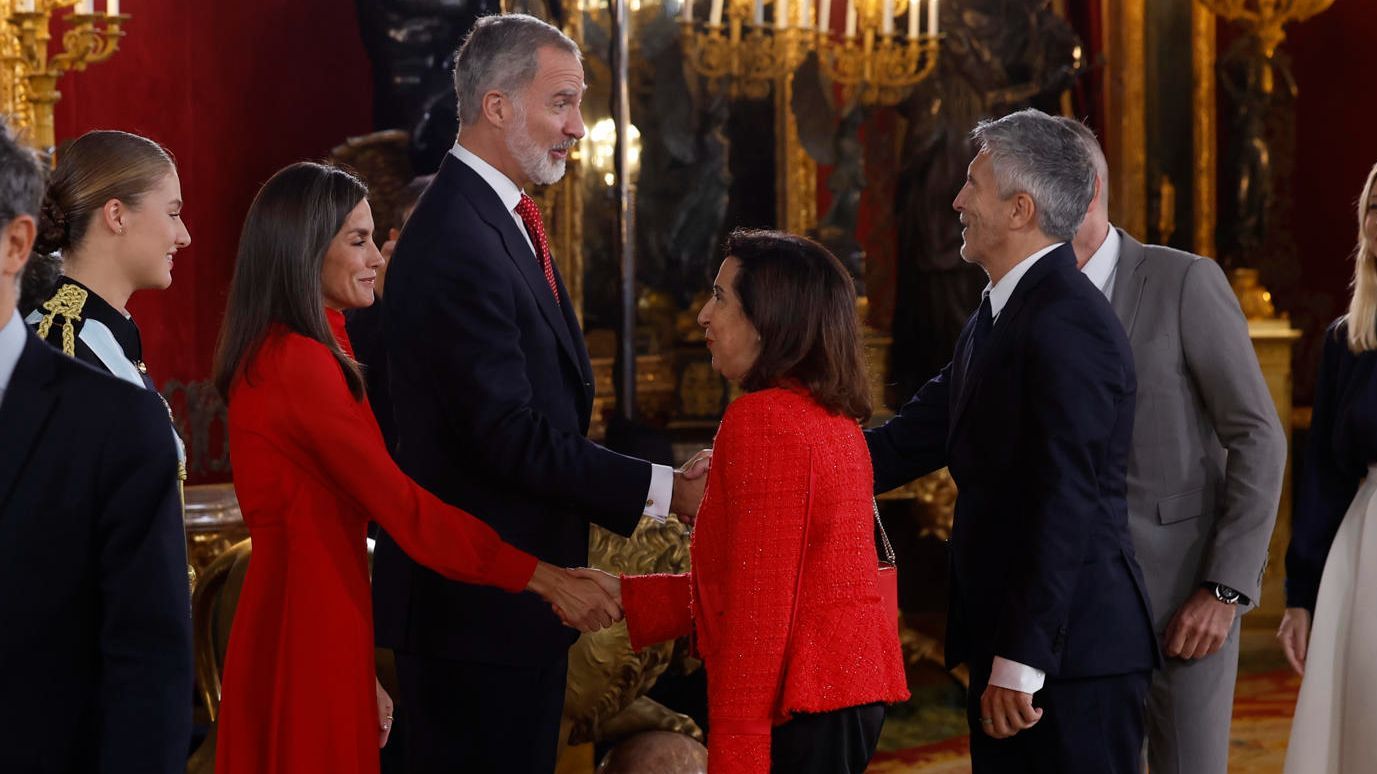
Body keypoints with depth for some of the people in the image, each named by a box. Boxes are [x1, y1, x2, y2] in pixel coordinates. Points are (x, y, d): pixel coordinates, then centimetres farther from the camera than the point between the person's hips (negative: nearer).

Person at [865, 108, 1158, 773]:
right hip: (1006, 647, 10)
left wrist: (1020, 662, -24)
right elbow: (914, 439, 15)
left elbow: (1065, 503, -23)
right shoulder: (995, 319, 15)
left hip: (1073, 654, -10)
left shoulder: (1068, 324, -17)